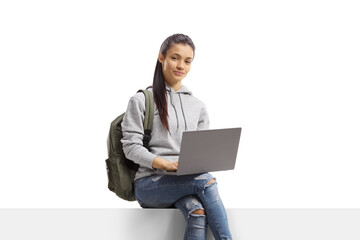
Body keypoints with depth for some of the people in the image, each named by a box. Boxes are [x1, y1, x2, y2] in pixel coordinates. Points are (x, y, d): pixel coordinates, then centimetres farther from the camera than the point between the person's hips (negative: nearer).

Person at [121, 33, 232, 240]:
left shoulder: (198, 107, 20)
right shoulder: (141, 101, 6)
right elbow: (131, 147, -3)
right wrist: (166, 164, -19)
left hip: (186, 182, 3)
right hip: (149, 183, -3)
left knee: (198, 211, -33)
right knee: (206, 181, -32)